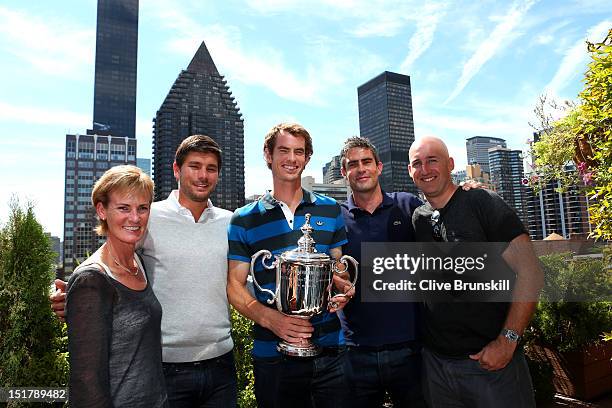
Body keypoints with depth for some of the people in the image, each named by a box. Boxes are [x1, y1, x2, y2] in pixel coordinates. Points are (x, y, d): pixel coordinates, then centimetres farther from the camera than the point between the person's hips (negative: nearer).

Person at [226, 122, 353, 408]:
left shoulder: (330, 210, 6)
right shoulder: (244, 220, 0)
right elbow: (235, 285, -1)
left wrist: (344, 290, -9)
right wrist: (269, 318, -18)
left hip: (331, 349, 2)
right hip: (273, 353, -1)